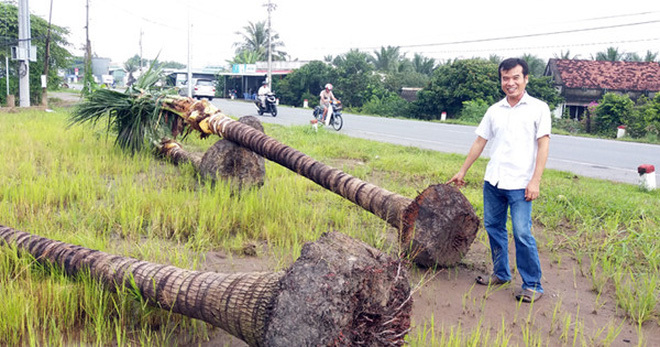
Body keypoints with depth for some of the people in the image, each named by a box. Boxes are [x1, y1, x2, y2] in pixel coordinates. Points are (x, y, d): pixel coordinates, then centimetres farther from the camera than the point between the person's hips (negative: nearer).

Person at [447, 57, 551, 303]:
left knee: (522, 234, -7)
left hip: (520, 184, -5)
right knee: (493, 228, 12)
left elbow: (543, 145, -4)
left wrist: (535, 181, -12)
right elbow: (480, 142, 18)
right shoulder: (494, 110, 12)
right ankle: (501, 274, 28)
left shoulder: (538, 108, 0)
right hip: (492, 181, 5)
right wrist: (462, 171, 19)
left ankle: (533, 285, 5)